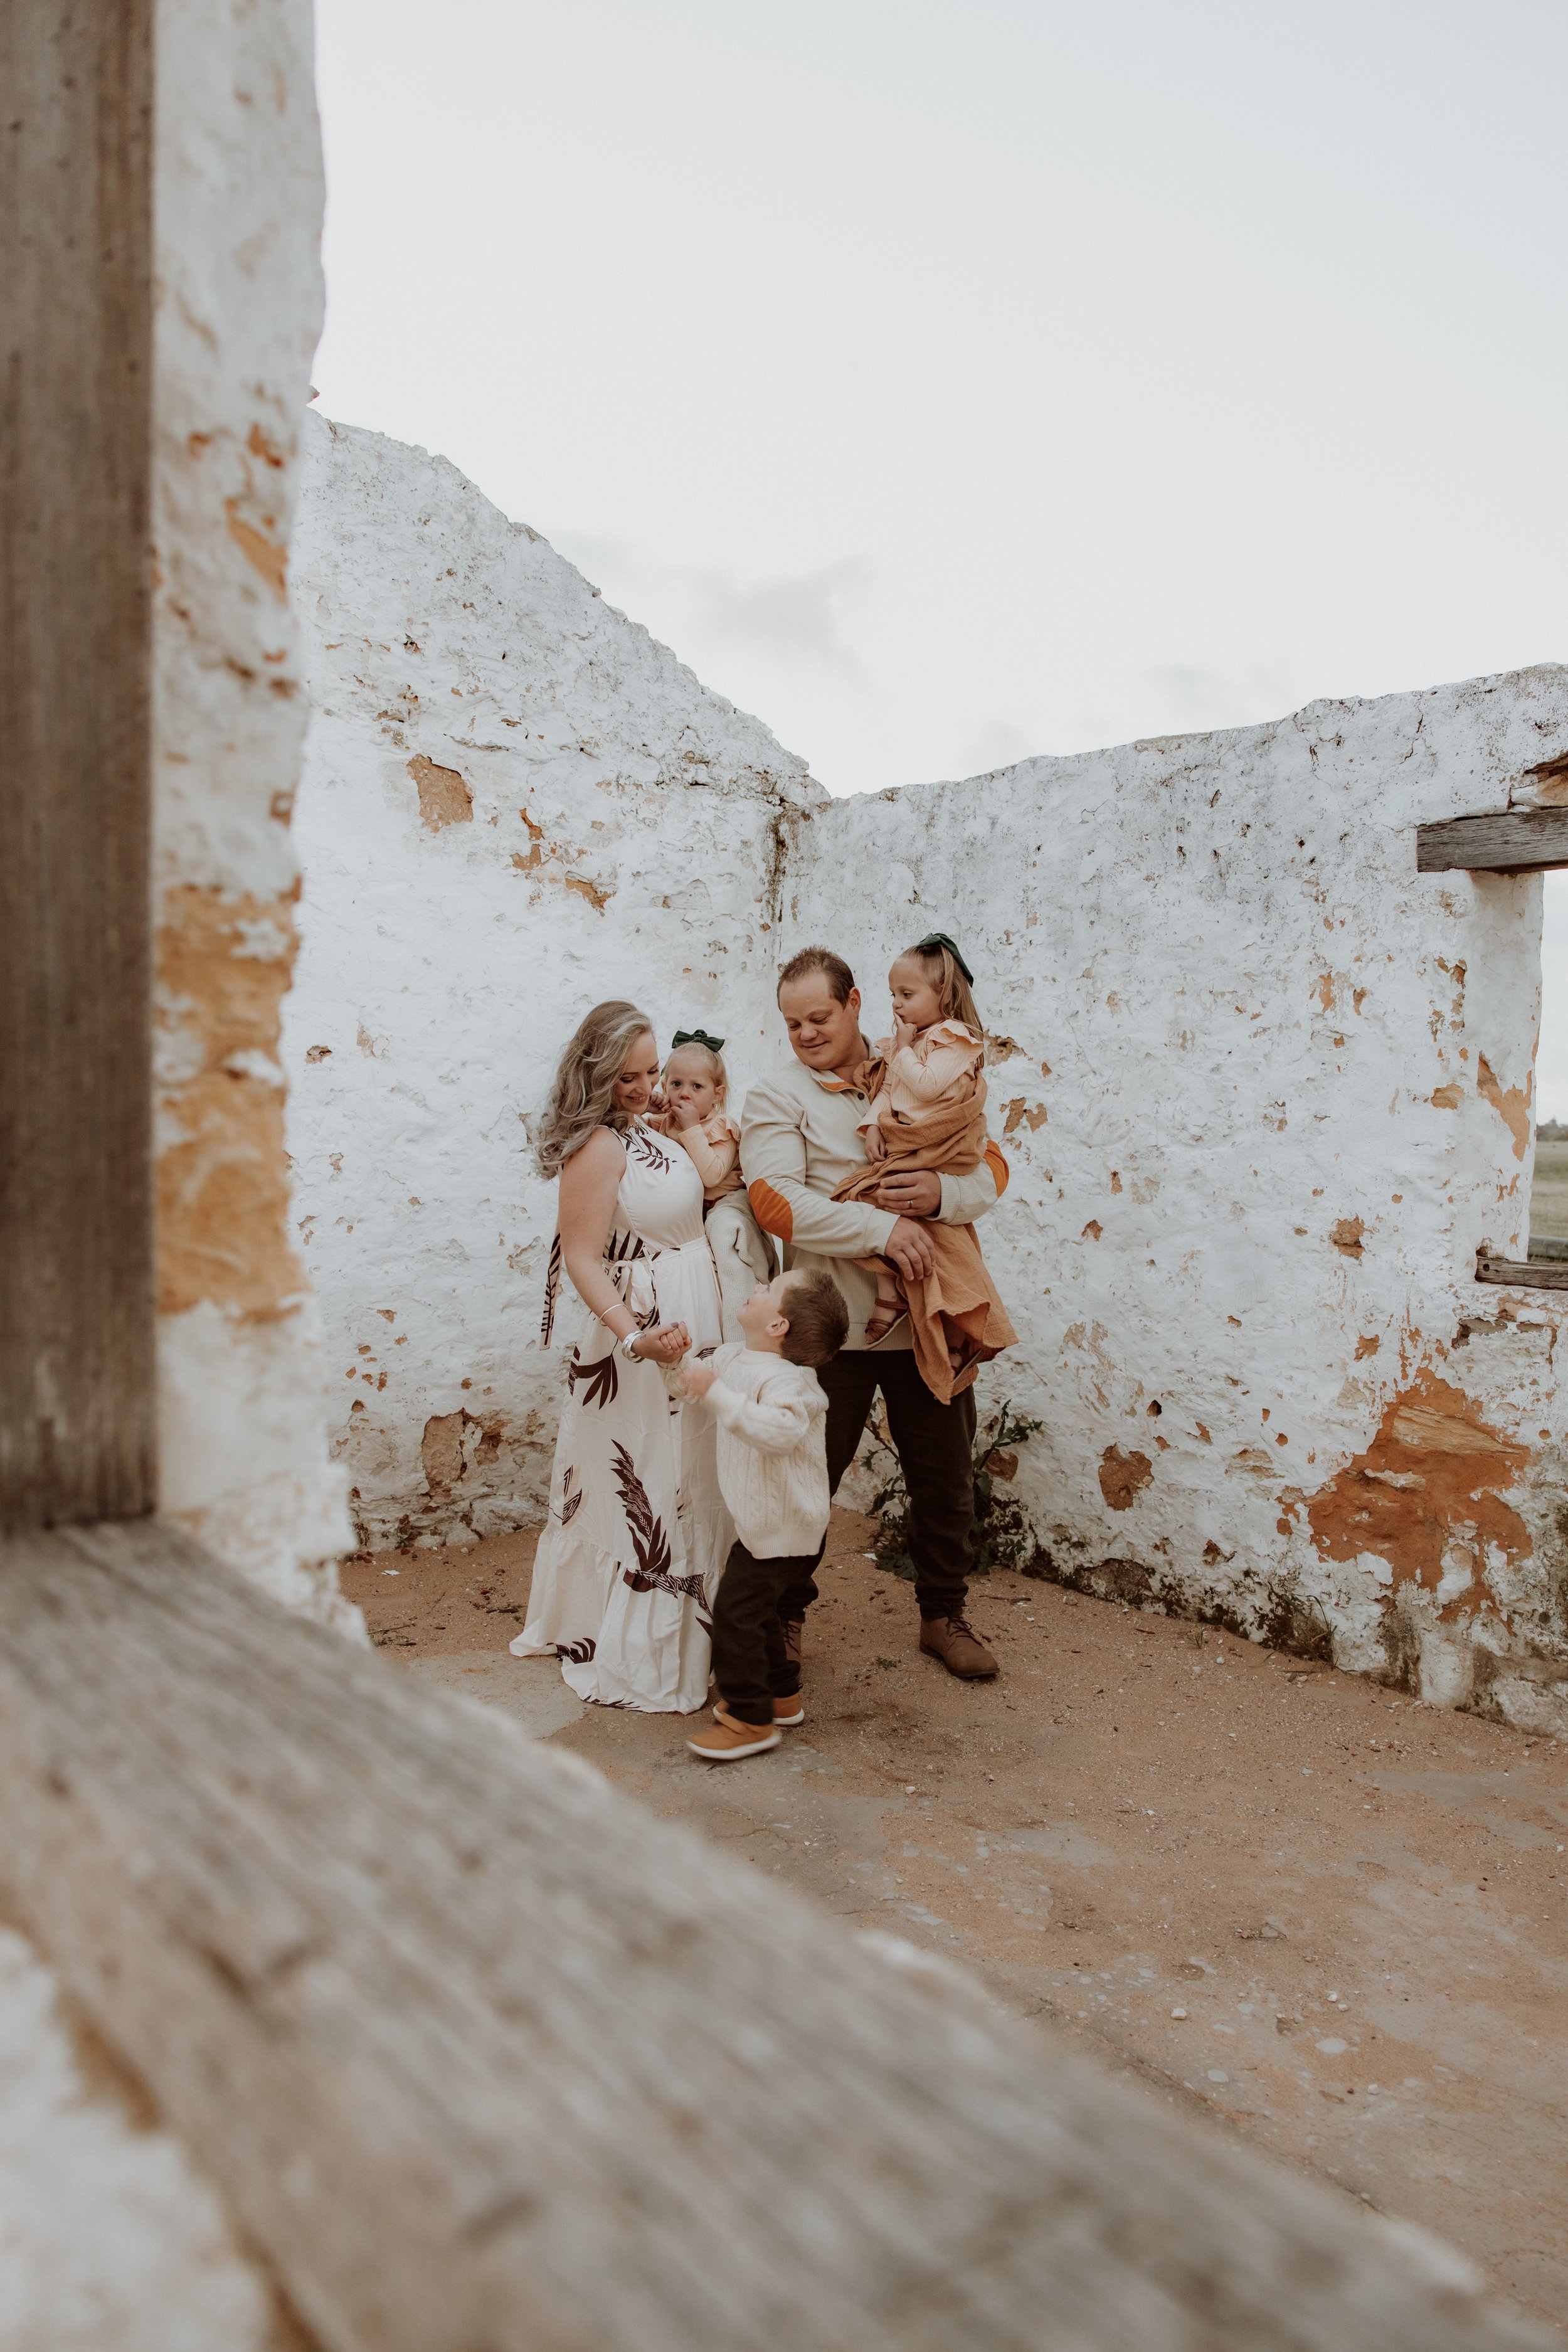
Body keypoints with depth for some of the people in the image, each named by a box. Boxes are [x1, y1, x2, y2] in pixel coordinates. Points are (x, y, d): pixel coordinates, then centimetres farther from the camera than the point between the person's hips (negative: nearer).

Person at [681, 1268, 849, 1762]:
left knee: (735, 1609, -7)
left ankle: (751, 1718, 7)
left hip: (784, 1527, -10)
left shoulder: (787, 1380, -28)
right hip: (760, 1519, 10)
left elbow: (778, 1430, -45)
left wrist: (717, 1393, -49)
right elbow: (705, 1371, 21)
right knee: (753, 1605, 21)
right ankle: (781, 1694, 38)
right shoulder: (735, 1358, 3)